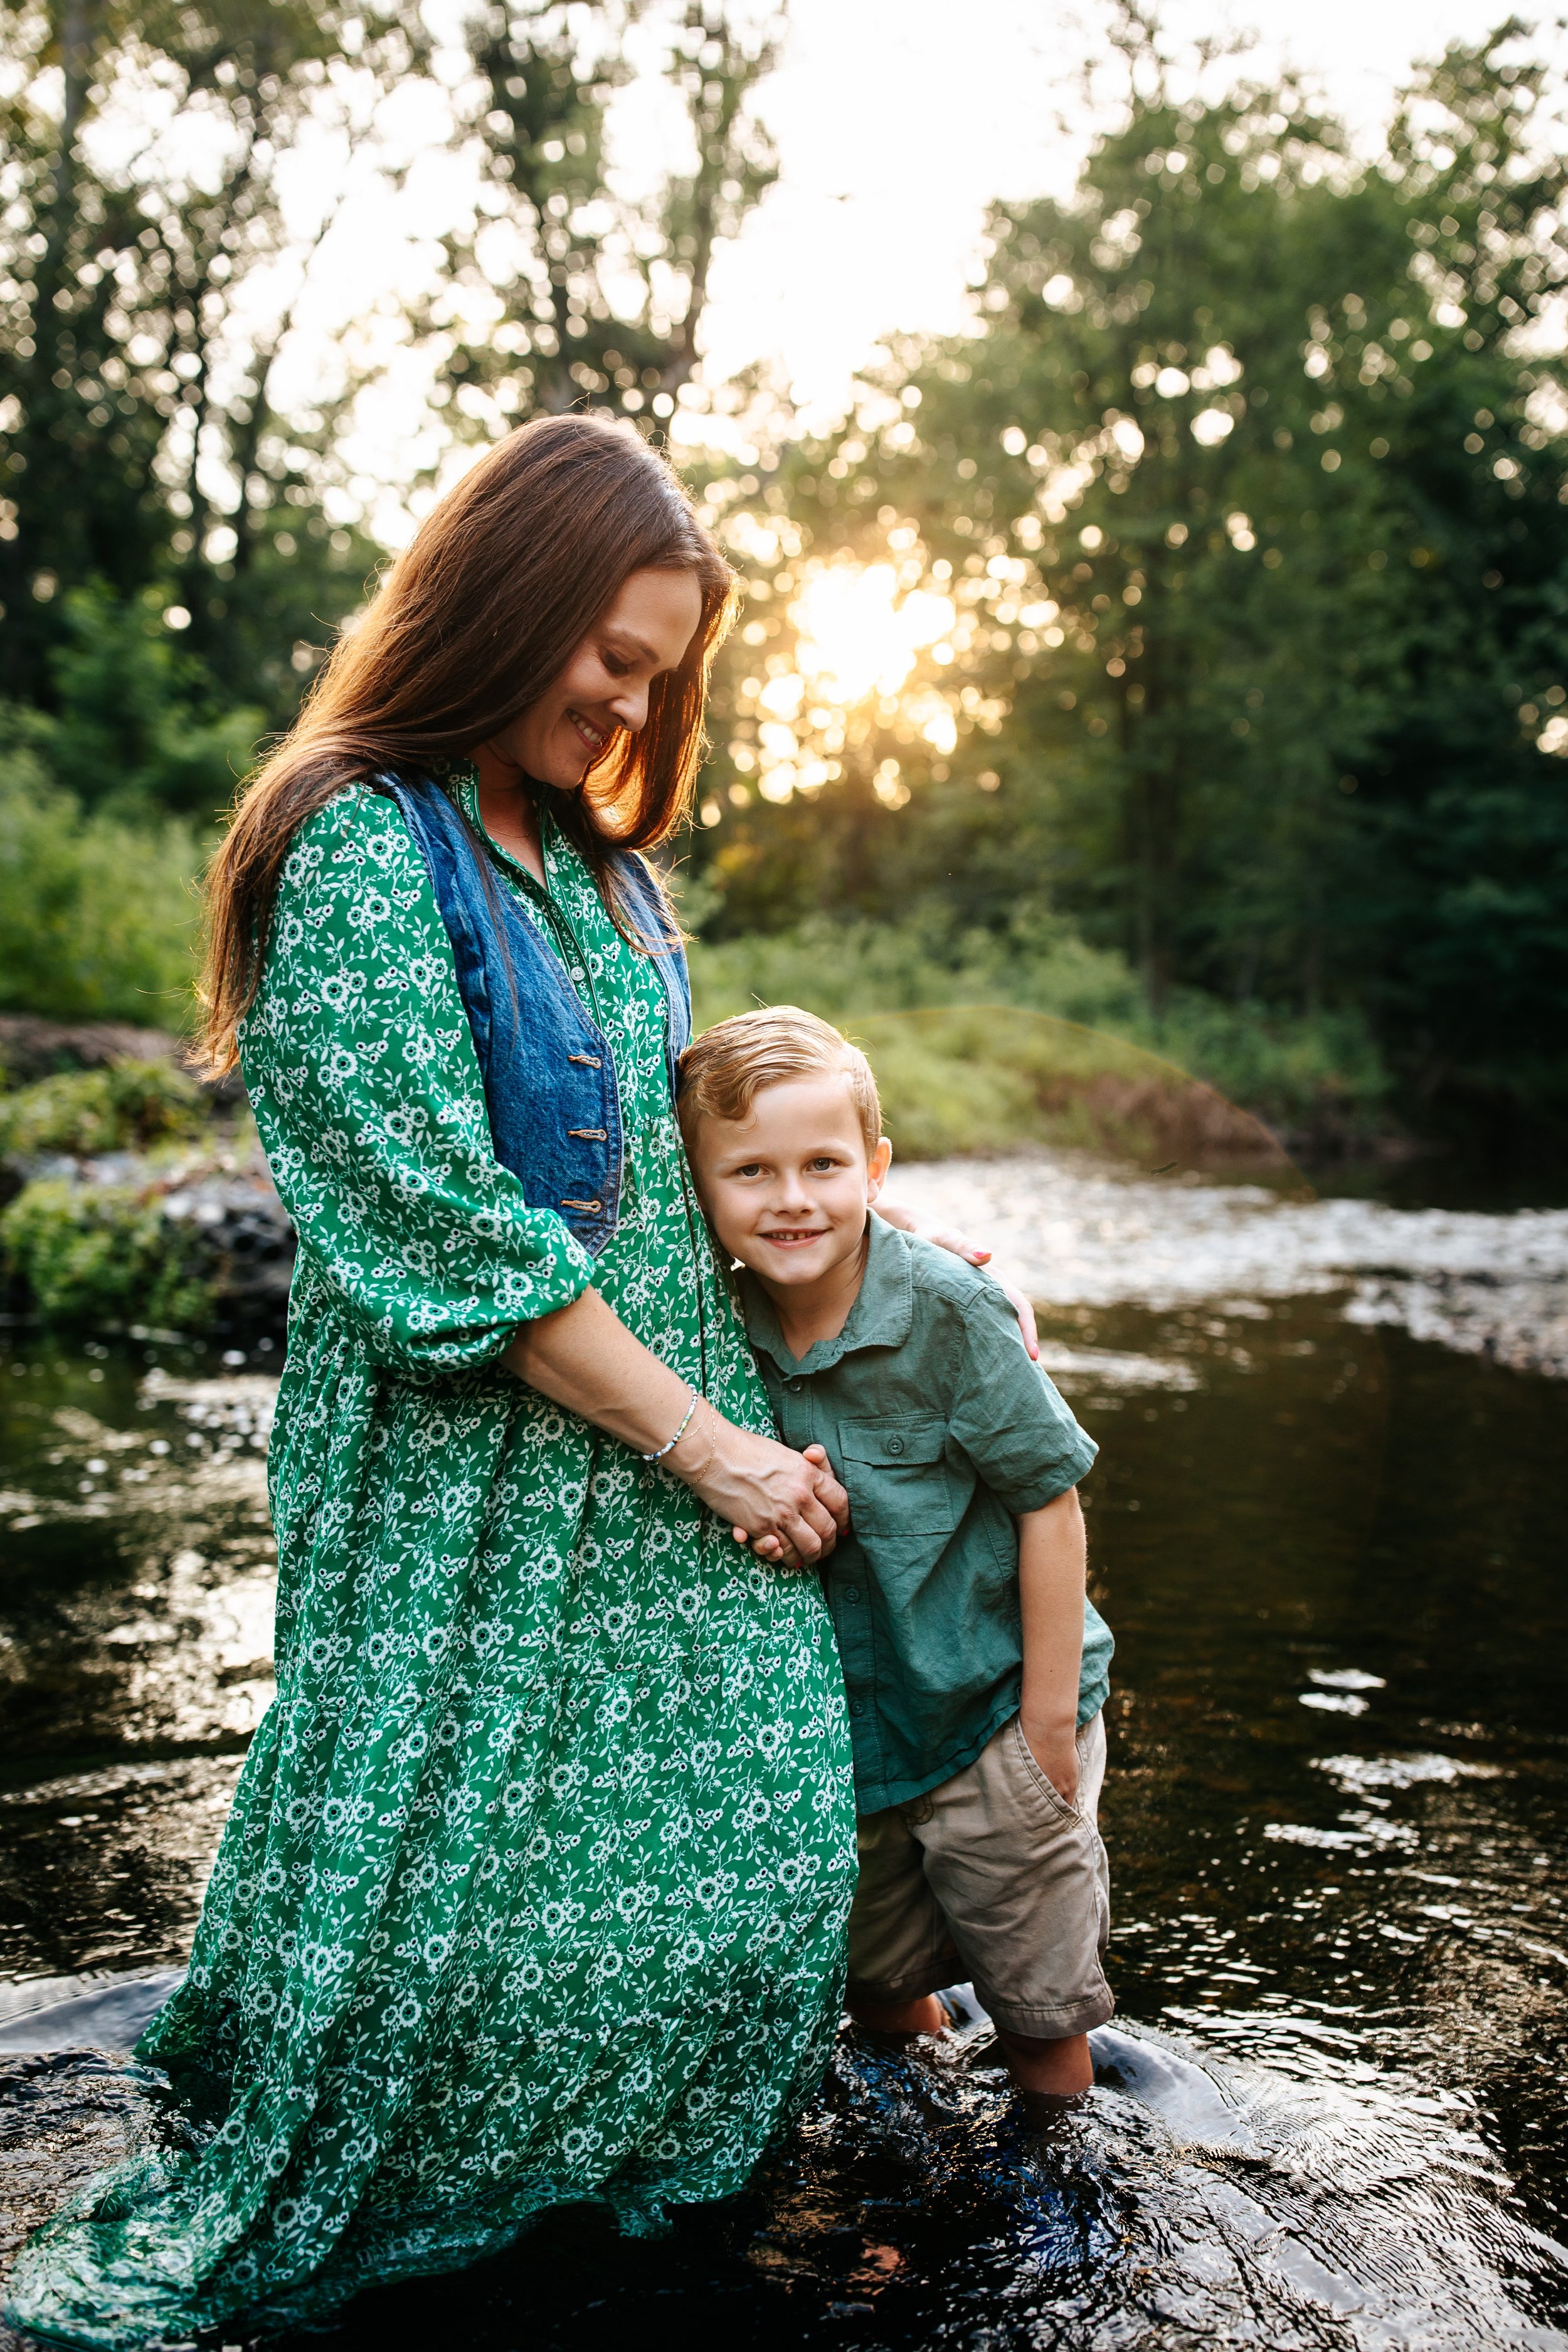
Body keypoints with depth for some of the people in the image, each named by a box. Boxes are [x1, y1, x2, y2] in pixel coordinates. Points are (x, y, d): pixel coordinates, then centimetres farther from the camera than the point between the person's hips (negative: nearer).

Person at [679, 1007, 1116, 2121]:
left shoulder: (947, 1309, -23)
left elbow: (1049, 1502, -17)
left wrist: (1049, 1722, -14)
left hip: (993, 1703, -5)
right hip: (841, 1717, 5)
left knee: (1037, 1993, 11)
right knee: (873, 1978, 24)